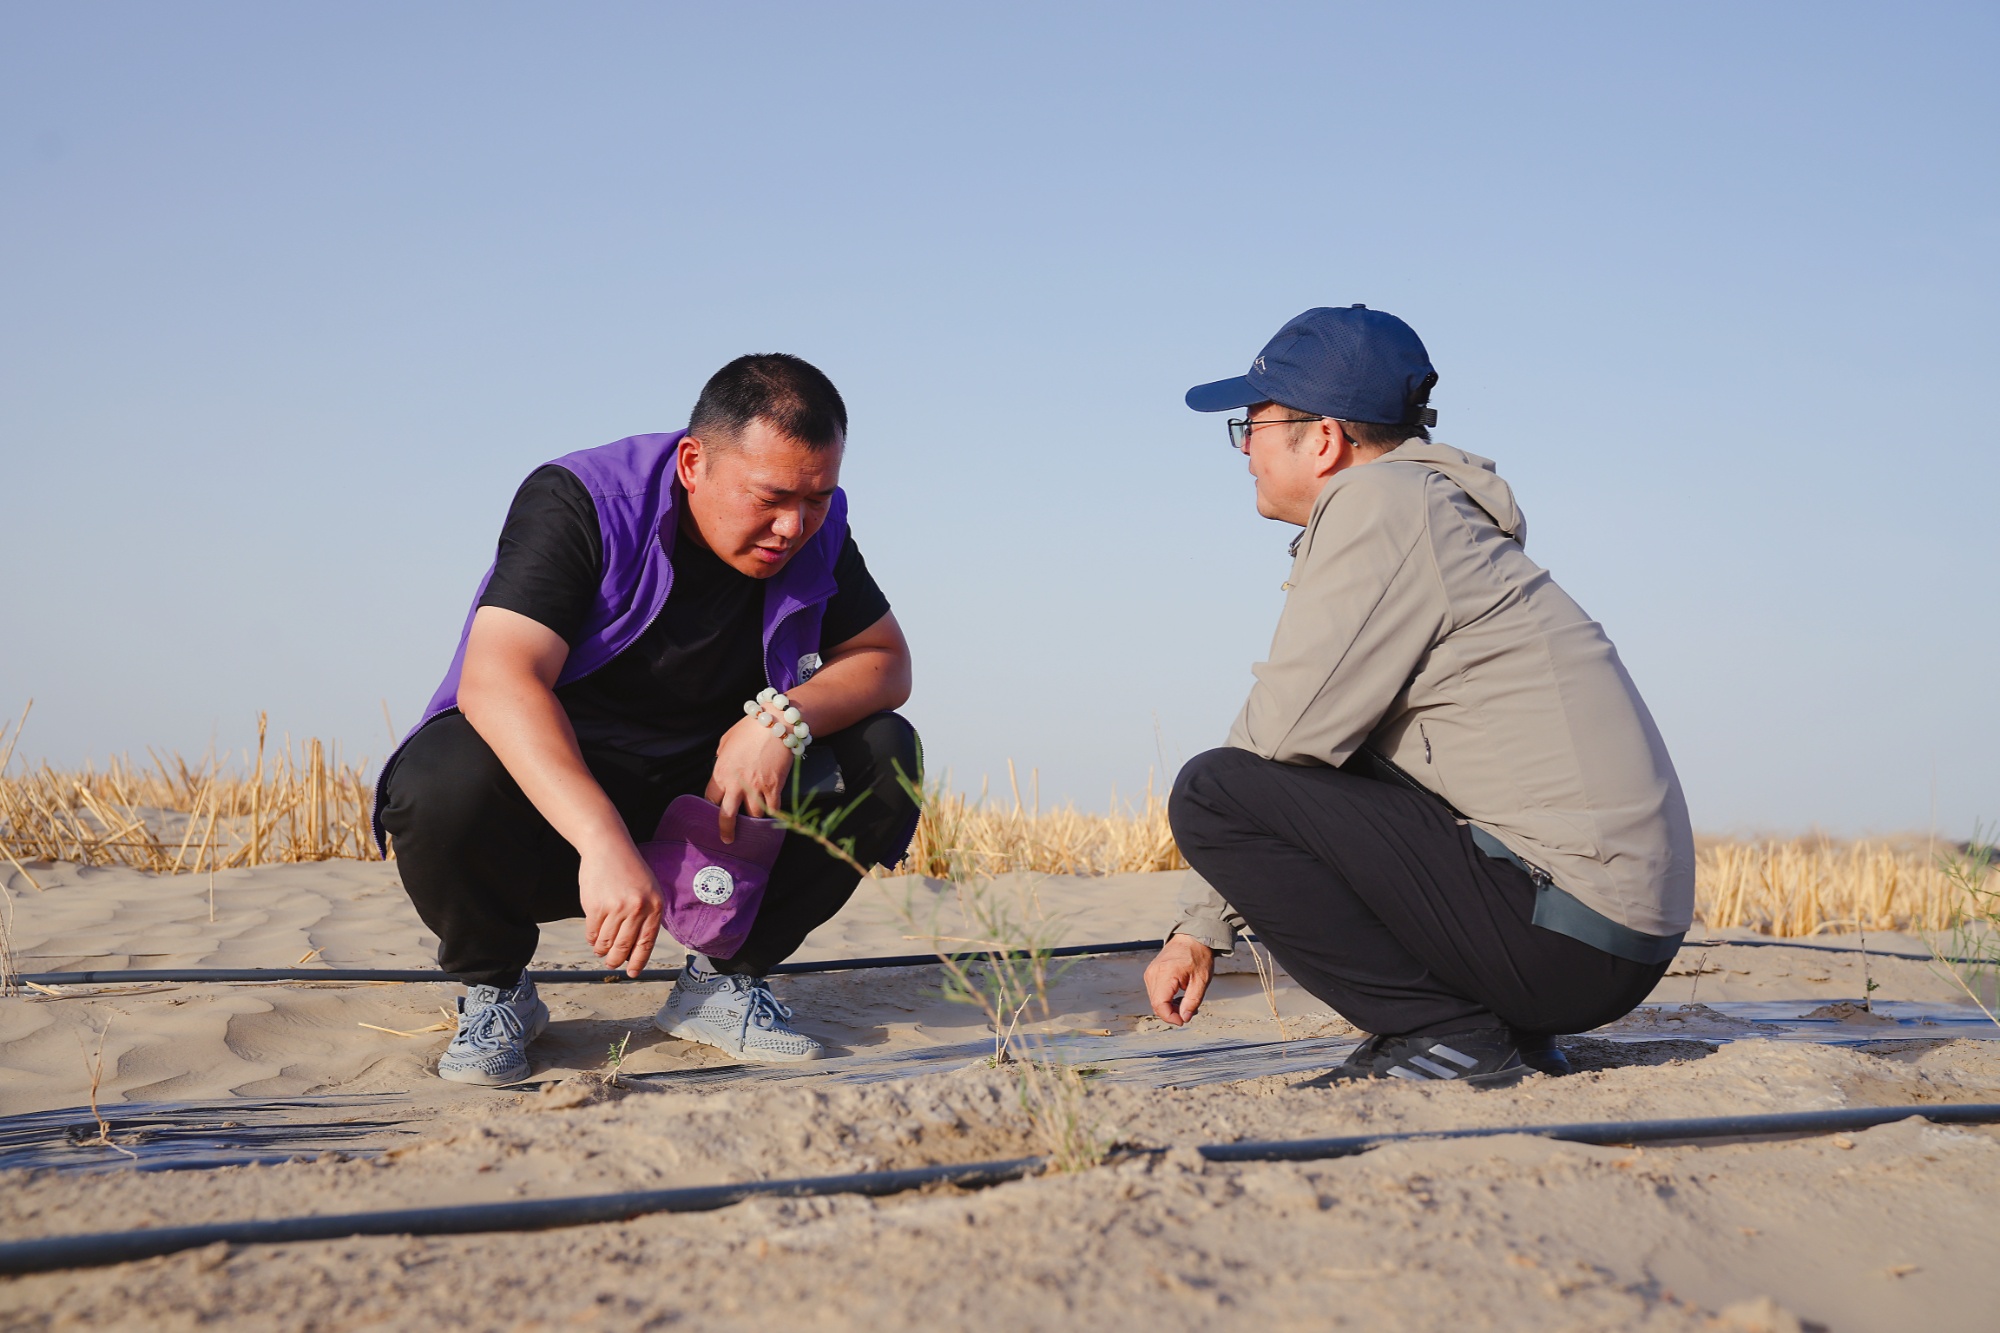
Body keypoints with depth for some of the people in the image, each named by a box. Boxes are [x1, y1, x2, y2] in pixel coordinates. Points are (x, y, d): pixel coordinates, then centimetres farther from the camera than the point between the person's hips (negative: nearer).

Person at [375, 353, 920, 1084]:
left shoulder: (814, 531, -6)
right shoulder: (577, 503, -22)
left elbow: (885, 662, 0)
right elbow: (498, 682, -34)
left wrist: (785, 718, -24)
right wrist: (603, 843, -48)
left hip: (709, 802, 4)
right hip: (555, 791, -4)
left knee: (884, 756, -16)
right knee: (444, 784, -37)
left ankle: (726, 977, 0)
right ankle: (494, 988, -6)